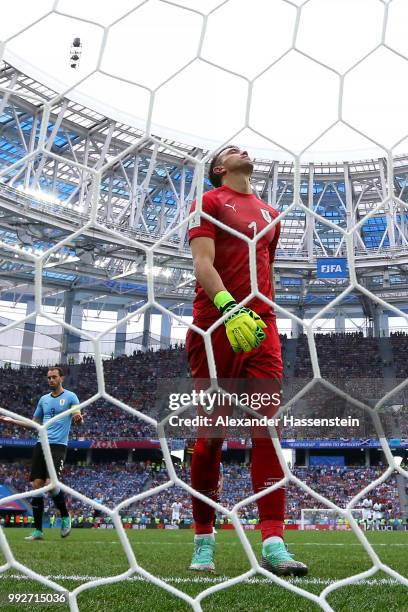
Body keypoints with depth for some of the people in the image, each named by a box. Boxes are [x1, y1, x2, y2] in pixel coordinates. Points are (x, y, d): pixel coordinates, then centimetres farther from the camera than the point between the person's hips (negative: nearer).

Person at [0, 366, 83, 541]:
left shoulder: (70, 396, -1)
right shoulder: (44, 399, 15)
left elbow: (78, 418, -12)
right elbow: (34, 423, 23)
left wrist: (78, 419, -36)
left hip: (58, 446, -5)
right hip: (41, 445, 5)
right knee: (36, 485, -1)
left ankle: (65, 517, 8)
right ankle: (38, 530, 7)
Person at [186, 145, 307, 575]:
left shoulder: (269, 214, 24)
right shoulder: (209, 202, 6)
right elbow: (202, 263, -9)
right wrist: (229, 308, -24)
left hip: (260, 328, 5)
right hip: (216, 326, -4)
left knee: (268, 428, -6)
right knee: (210, 435, 1)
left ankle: (273, 544, -4)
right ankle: (203, 540, 15)